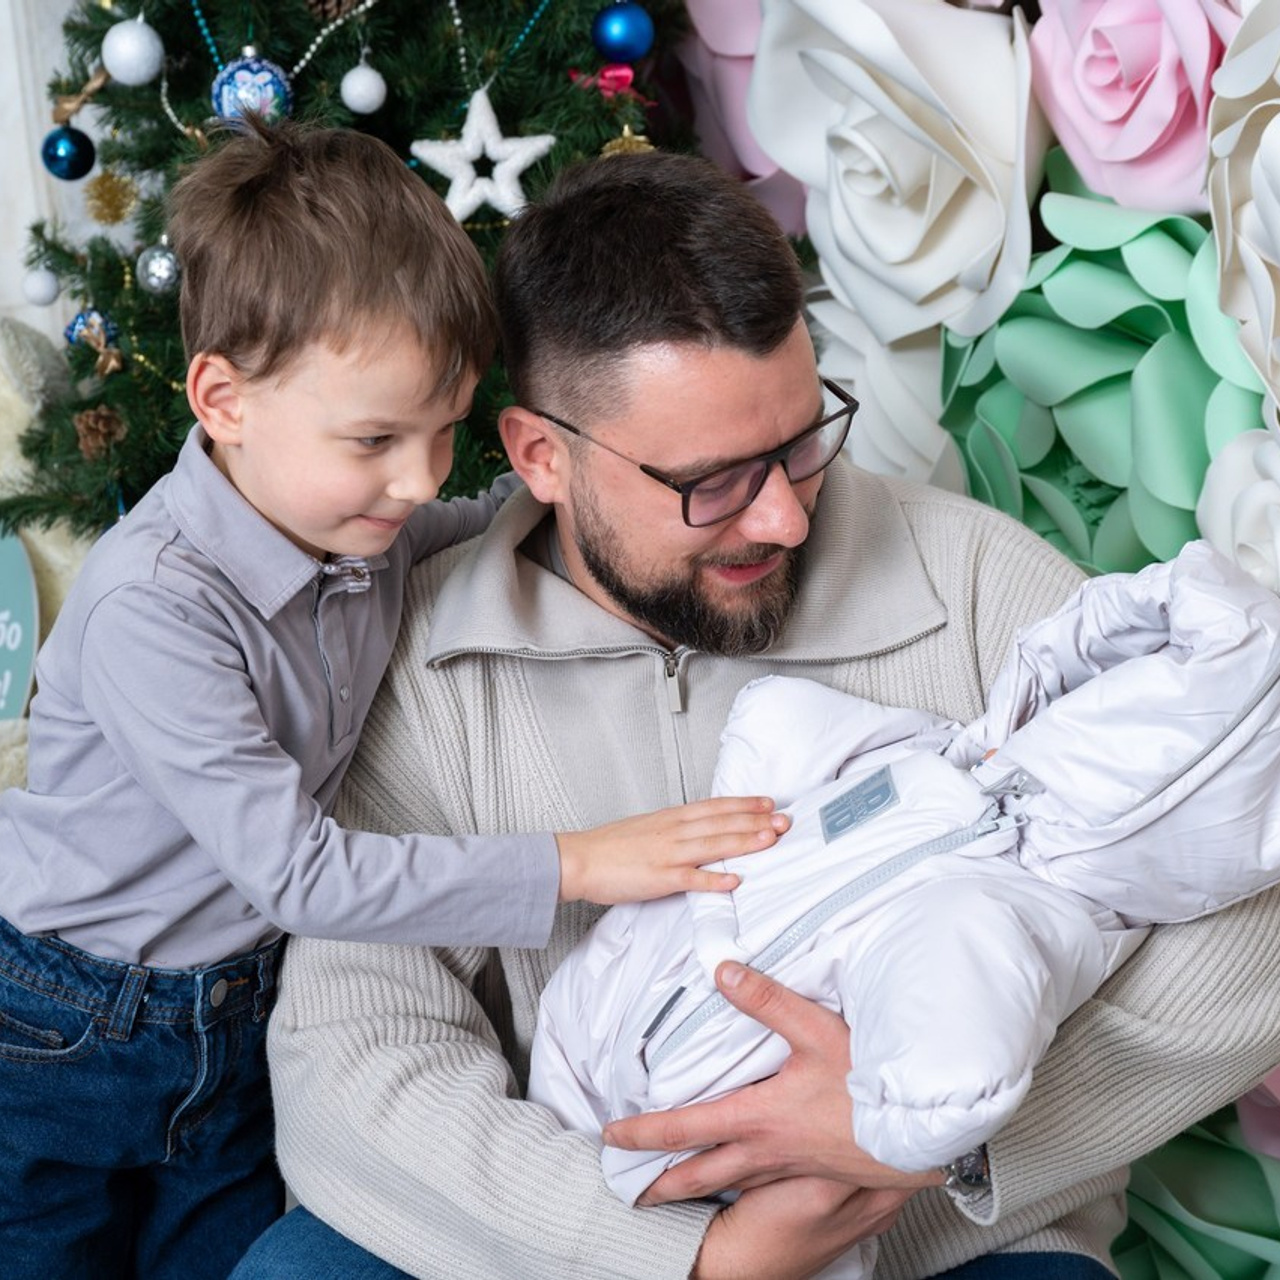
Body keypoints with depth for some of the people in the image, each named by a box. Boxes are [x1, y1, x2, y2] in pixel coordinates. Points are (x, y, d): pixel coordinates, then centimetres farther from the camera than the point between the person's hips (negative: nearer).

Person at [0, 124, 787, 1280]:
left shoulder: (358, 520, -9)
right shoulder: (153, 606, -31)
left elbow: (475, 533, 15)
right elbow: (294, 868, -31)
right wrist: (573, 864, -32)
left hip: (242, 1016, 6)